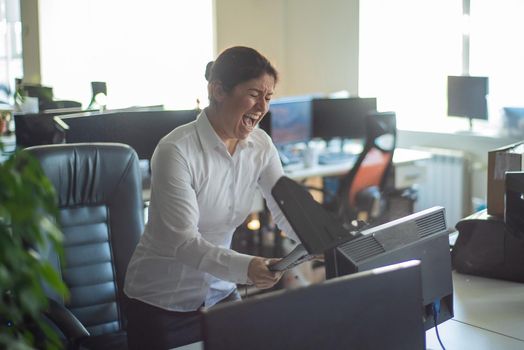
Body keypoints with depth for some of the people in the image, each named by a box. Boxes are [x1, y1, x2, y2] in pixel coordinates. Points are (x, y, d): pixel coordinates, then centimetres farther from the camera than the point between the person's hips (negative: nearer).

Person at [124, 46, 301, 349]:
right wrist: (246, 268, -44)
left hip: (221, 292, 5)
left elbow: (289, 210, -6)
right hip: (163, 303, -5)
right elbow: (183, 242, -28)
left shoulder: (260, 145, -4)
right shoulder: (176, 151, -23)